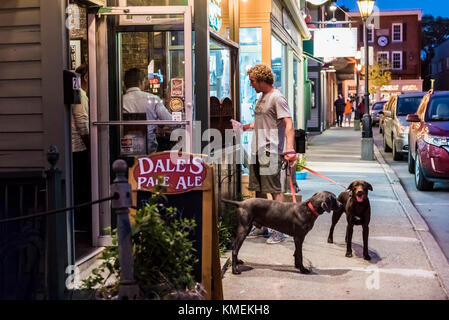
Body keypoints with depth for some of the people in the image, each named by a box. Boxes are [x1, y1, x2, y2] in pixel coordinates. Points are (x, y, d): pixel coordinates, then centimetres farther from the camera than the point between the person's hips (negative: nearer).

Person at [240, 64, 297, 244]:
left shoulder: (277, 98, -11)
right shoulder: (262, 98, 17)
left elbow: (289, 124, -19)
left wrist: (289, 149, -28)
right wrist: (244, 127, 36)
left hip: (271, 152, -9)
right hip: (257, 152, 9)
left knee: (275, 190, -6)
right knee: (259, 189, 14)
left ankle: (279, 231, 0)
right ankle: (262, 226, 25)